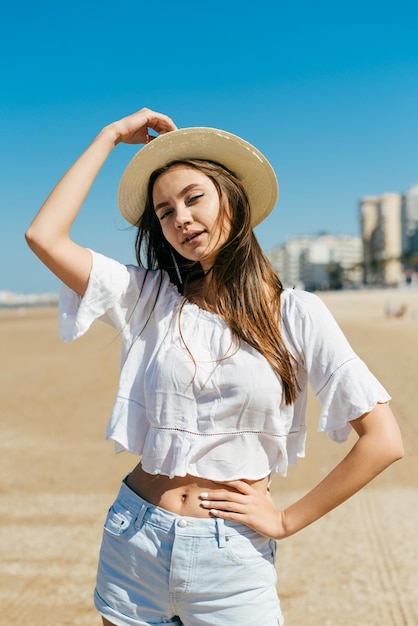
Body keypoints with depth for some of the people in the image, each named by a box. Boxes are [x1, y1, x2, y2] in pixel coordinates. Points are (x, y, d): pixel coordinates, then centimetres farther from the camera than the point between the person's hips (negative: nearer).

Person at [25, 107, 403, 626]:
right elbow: (44, 236, -11)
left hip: (232, 561, -2)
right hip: (133, 544, 3)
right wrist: (112, 136, -2)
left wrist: (286, 521, -6)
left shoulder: (295, 314, -7)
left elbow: (383, 441, -10)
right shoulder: (150, 298, 0)